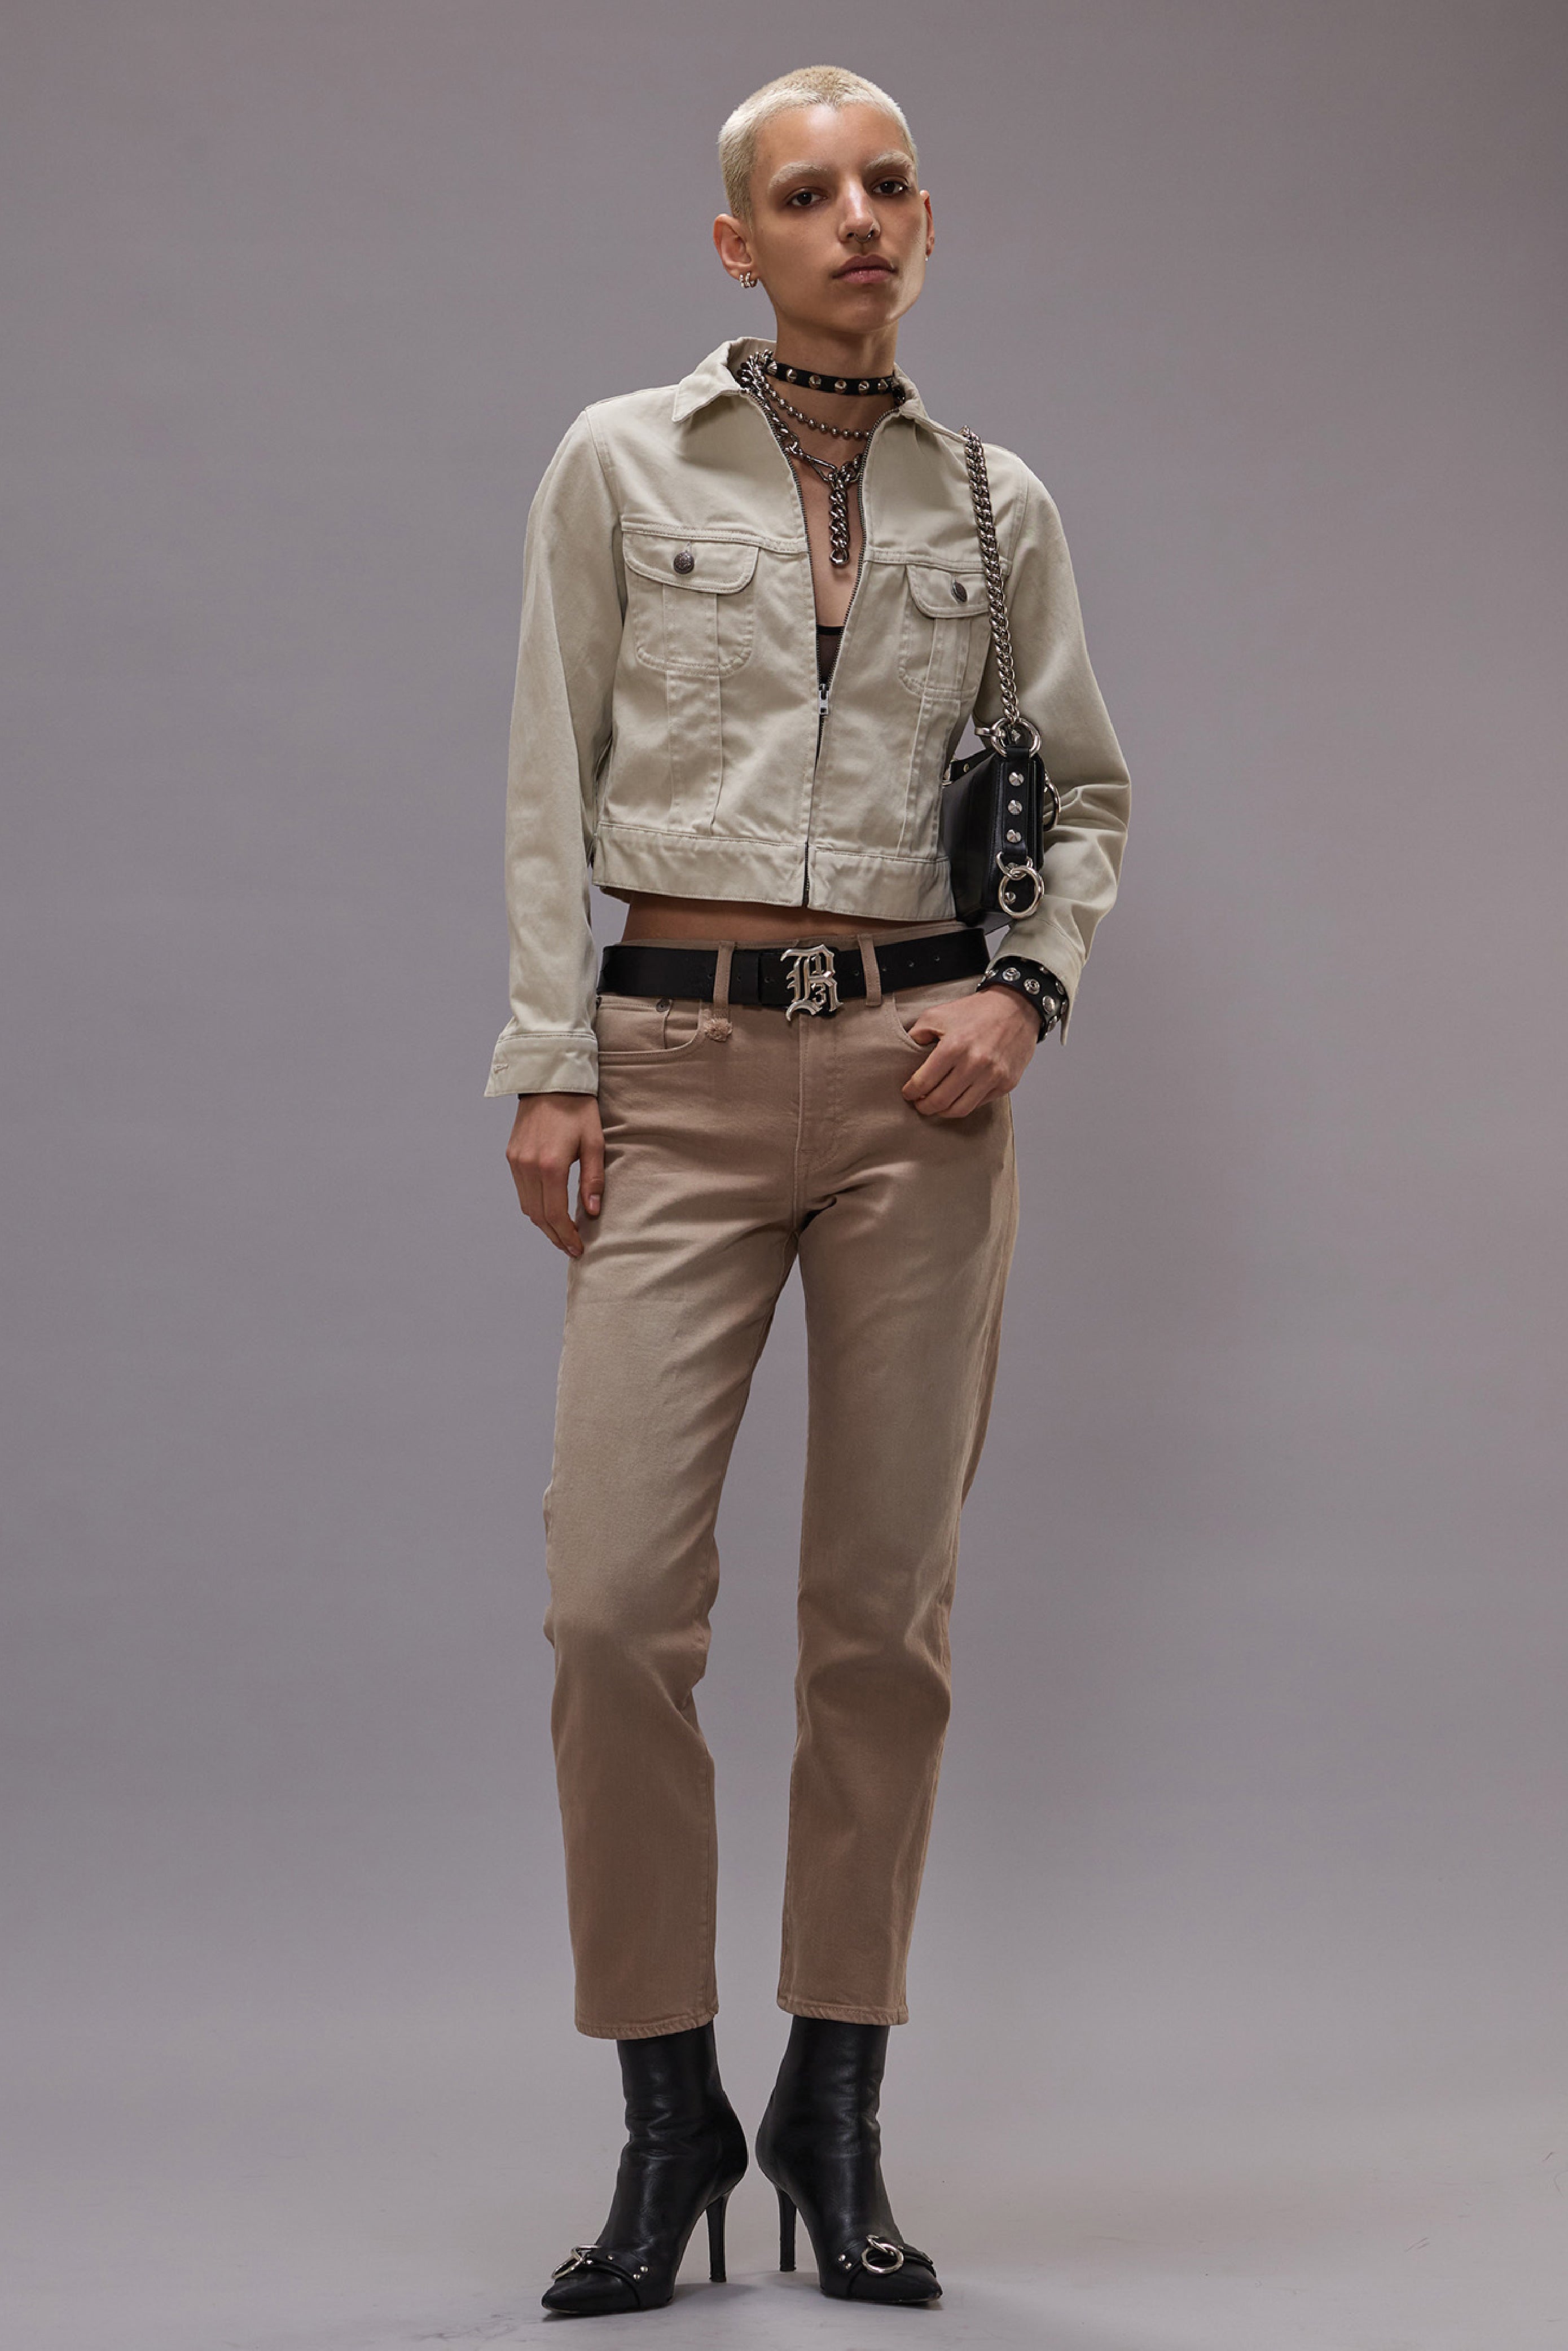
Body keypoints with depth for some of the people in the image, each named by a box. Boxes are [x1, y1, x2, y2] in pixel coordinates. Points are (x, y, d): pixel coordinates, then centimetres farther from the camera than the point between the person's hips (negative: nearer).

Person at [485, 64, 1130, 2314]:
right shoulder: (621, 463, 5)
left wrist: (1029, 992, -2)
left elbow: (1090, 789, 15)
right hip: (678, 1063, -1)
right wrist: (552, 1065, -3)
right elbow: (553, 786, 4)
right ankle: (670, 2116, 7)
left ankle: (839, 2122, 15)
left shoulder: (997, 505, 9)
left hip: (913, 1069, 1)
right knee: (615, 1601, -8)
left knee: (884, 1607, 3)